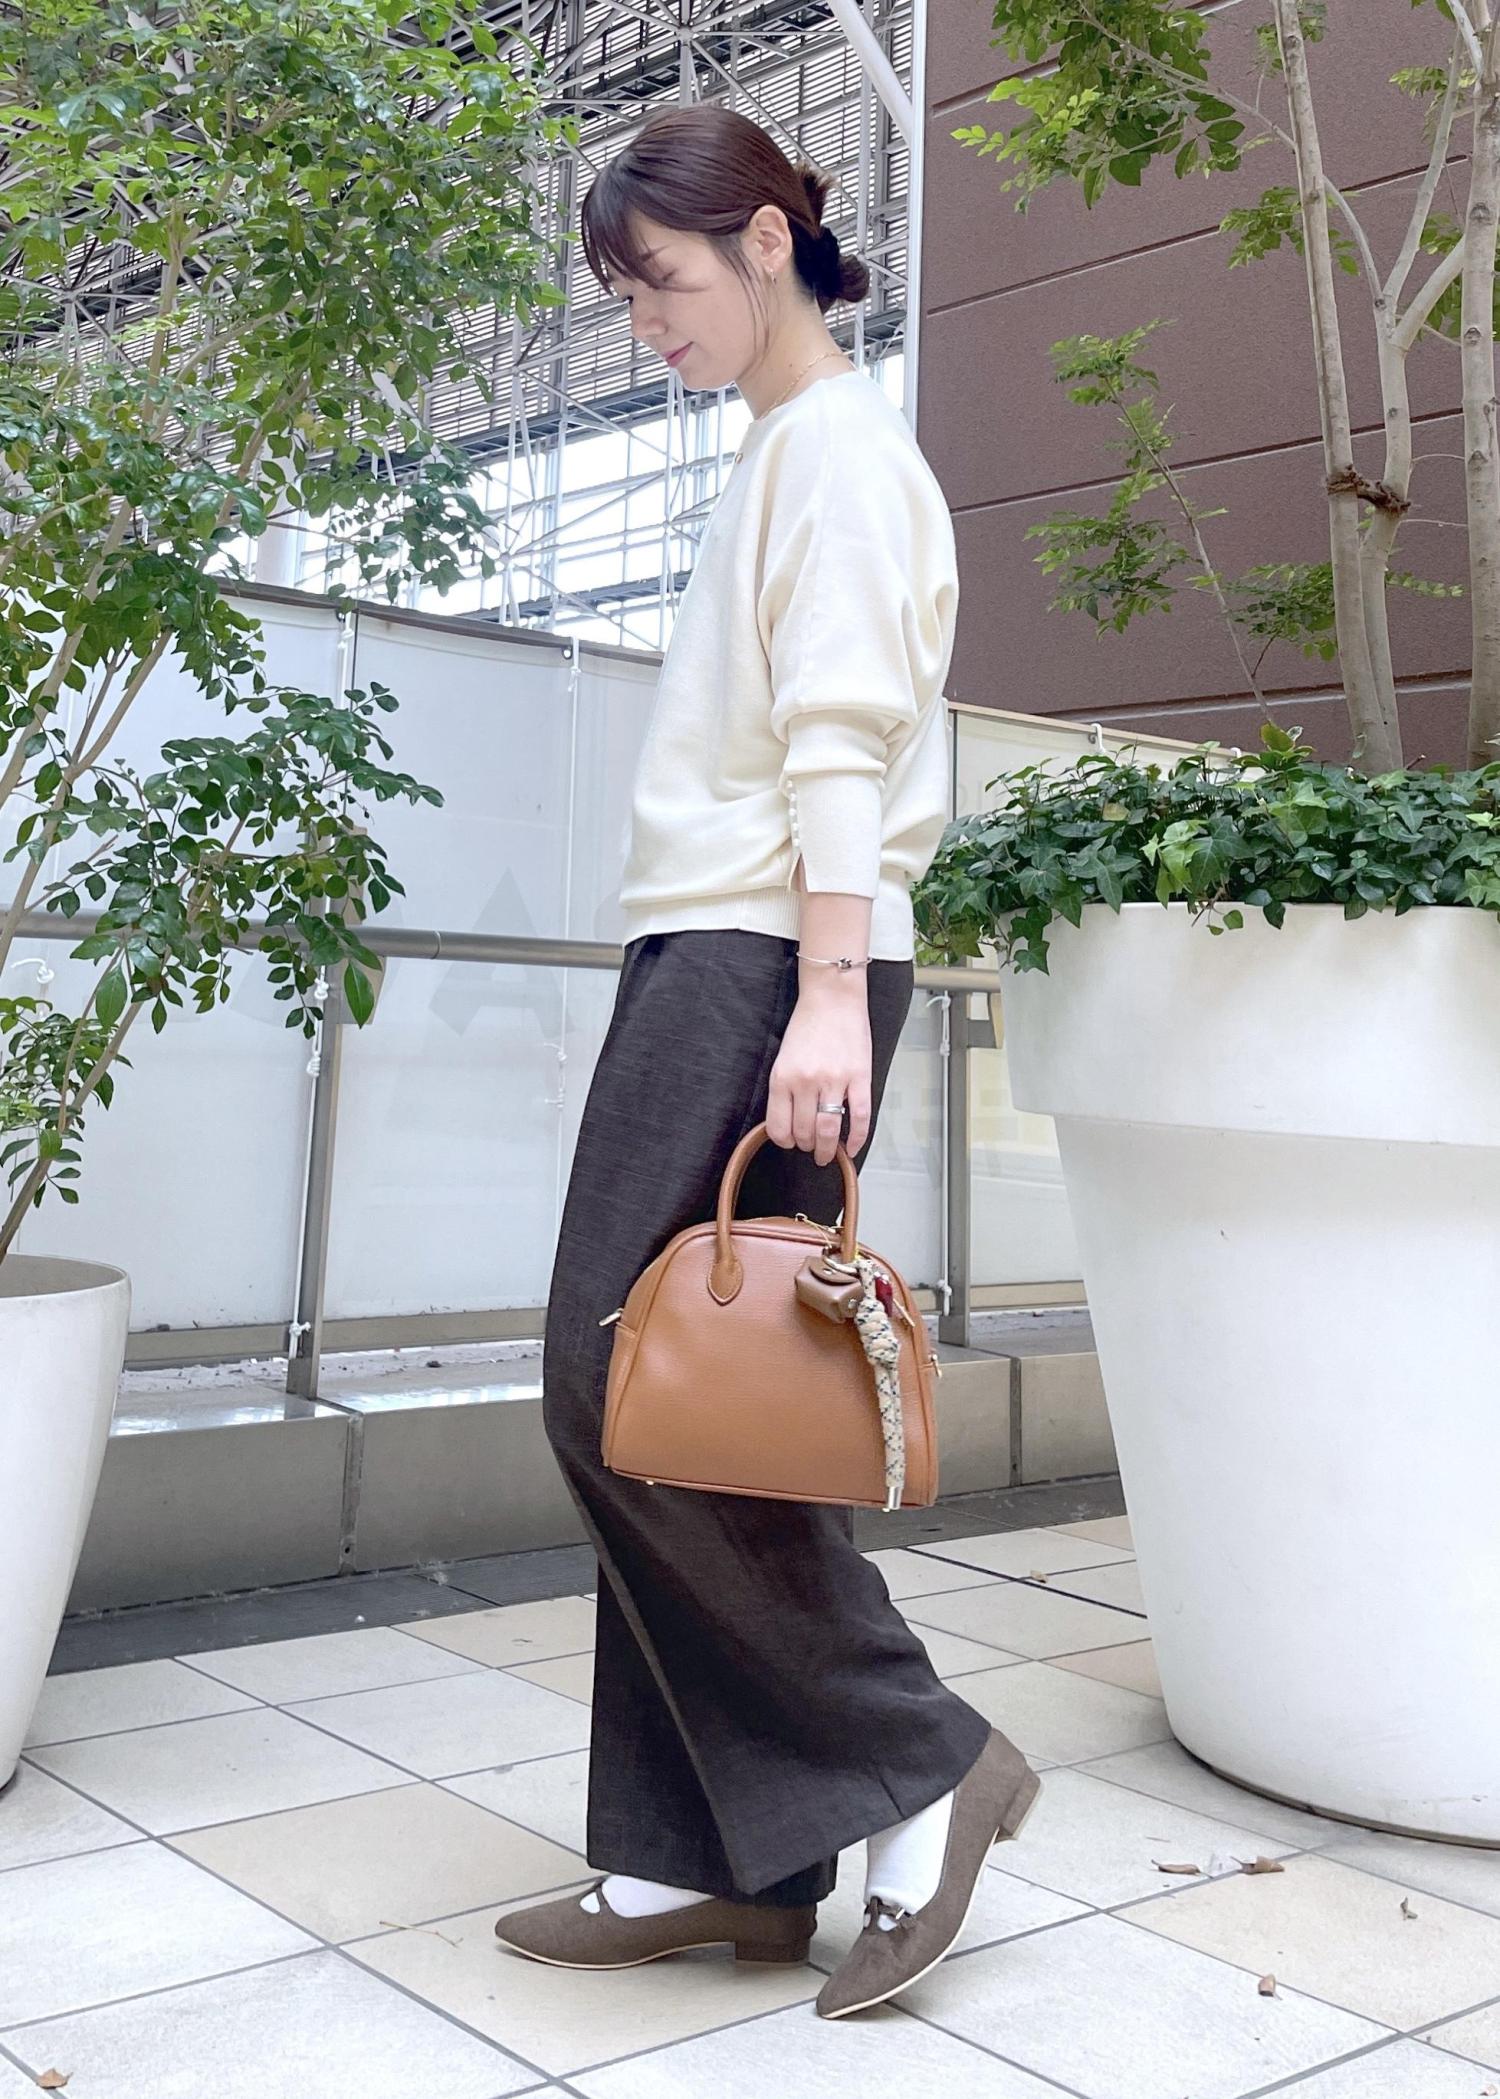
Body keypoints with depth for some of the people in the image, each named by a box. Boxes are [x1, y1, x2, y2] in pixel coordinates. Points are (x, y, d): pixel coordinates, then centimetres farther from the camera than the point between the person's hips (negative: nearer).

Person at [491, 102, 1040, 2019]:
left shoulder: (839, 442, -1)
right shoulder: (770, 457, 26)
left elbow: (845, 733, -14)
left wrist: (830, 991, -22)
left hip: (772, 965, -9)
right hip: (708, 962, 9)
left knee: (634, 1393, -13)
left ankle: (915, 1764, -1)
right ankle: (708, 1860, 11)